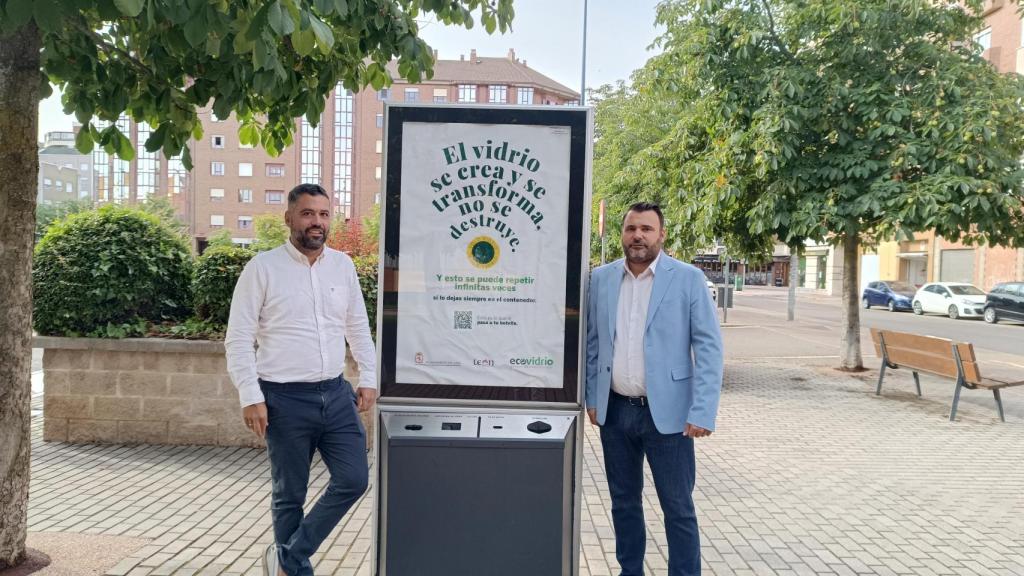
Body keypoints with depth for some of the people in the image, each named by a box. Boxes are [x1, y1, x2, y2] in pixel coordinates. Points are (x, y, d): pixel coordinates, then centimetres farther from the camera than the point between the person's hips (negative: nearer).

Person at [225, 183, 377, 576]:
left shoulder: (343, 265, 7)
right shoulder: (263, 268, -6)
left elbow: (358, 327, 14)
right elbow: (238, 339, -7)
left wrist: (368, 379, 8)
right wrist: (251, 397, -13)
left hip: (336, 394, 5)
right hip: (285, 399, -4)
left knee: (353, 480, 1)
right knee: (290, 495, 8)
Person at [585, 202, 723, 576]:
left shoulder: (688, 278, -6)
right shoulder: (601, 278, 5)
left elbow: (708, 347, -8)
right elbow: (592, 342, 11)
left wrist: (702, 412, -14)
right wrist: (591, 397, 8)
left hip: (667, 413, -3)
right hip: (614, 411, 4)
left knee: (678, 509, 3)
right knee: (624, 502, 16)